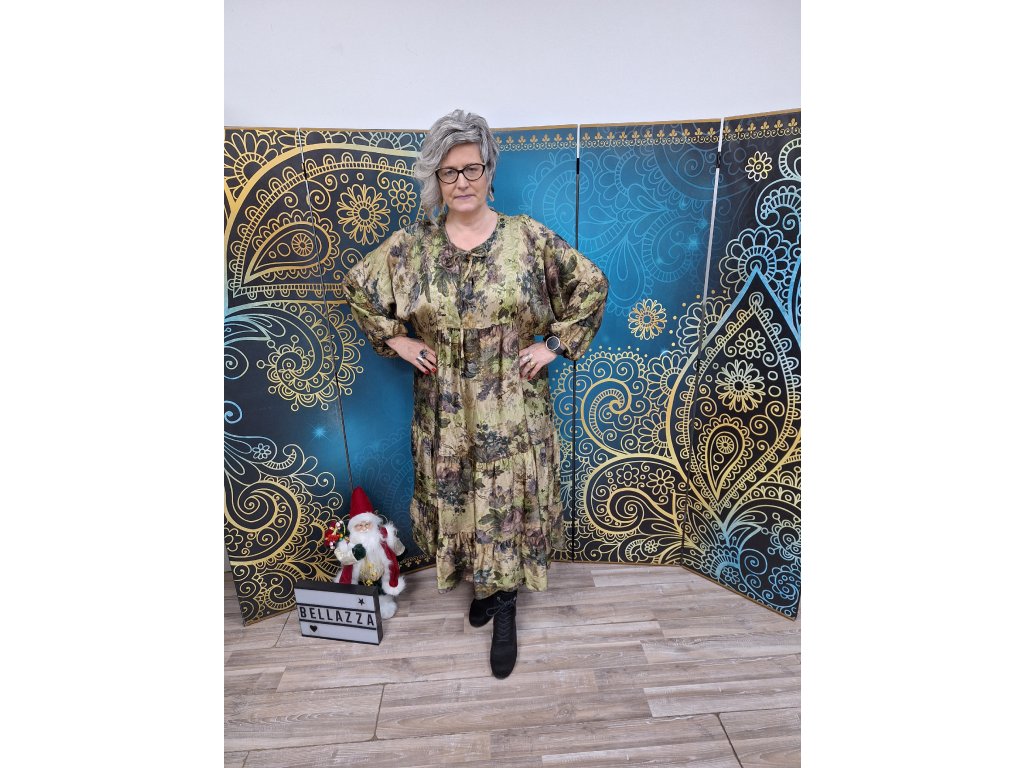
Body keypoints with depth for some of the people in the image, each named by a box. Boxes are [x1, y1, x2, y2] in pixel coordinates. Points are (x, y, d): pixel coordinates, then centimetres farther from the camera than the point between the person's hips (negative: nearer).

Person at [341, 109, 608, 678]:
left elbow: (592, 284, 0)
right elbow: (358, 286, 12)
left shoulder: (529, 237, -6)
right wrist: (395, 339, 3)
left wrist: (555, 343, -5)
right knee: (456, 499, 14)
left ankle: (504, 609, 27)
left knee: (510, 501, 6)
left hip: (514, 406, -2)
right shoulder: (410, 246, -1)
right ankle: (482, 582, 41)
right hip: (446, 410, 2)